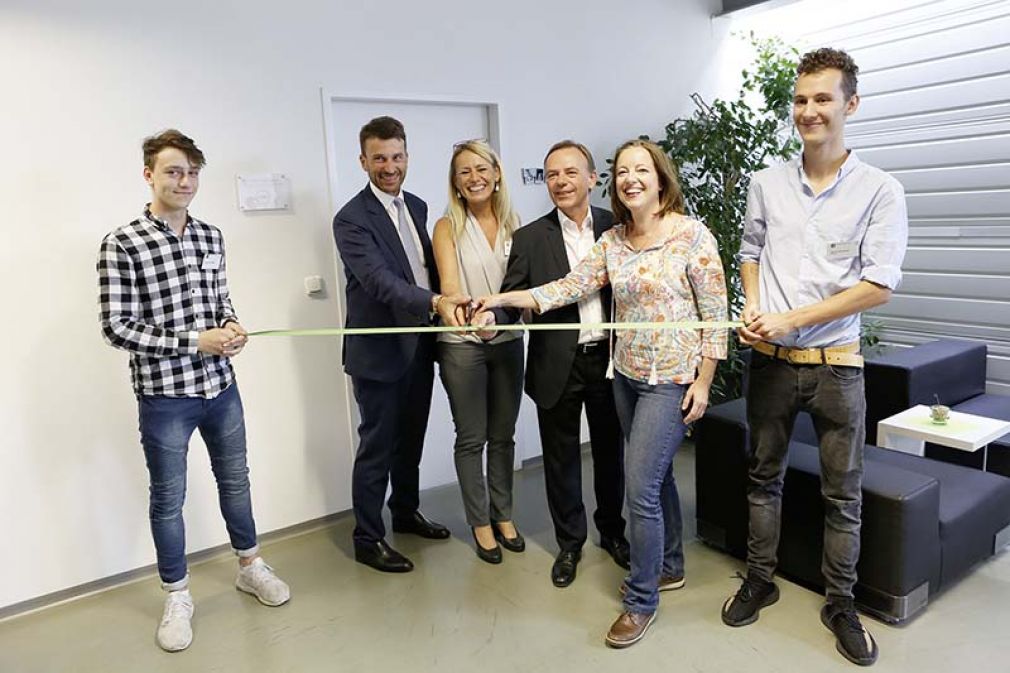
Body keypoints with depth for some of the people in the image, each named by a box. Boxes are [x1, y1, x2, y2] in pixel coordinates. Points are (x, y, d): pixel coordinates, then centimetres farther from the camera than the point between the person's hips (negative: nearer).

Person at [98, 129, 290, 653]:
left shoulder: (211, 237, 4)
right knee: (169, 499, 10)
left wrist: (231, 327, -7)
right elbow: (117, 328, -13)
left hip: (221, 385, 5)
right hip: (163, 394, -5)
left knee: (235, 480, 19)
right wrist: (194, 341, -19)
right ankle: (177, 598, 29)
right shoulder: (122, 245, -12)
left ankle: (250, 567, 39)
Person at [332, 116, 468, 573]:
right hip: (379, 351, -7)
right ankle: (367, 539, 20)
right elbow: (380, 279, -29)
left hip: (419, 345, 7)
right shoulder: (351, 219, -15)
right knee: (377, 448, 4)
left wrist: (441, 310, 8)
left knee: (411, 439, 21)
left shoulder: (416, 206, 9)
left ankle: (406, 511, 40)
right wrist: (435, 302, -42)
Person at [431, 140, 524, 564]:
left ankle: (503, 515, 30)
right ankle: (480, 523, 22)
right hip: (462, 344, -3)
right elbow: (449, 285, -19)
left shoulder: (512, 223, 5)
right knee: (472, 438, 6)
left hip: (508, 341, 4)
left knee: (503, 434, 13)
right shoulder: (447, 227, -6)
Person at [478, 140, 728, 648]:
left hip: (672, 379, -6)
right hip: (627, 375, 6)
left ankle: (641, 599, 13)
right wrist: (504, 298, -12)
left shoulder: (692, 235, -10)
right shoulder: (612, 241, 5)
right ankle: (670, 566, 39)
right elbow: (571, 286, -3)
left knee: (640, 486, -6)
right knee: (655, 476, 19)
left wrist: (703, 381, -12)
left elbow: (715, 313, -10)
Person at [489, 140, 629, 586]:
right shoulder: (530, 238, -3)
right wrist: (493, 319, -26)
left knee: (610, 452, 17)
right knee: (561, 459, 11)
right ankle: (569, 542, 31)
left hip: (608, 359, 1)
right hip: (557, 366, -1)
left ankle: (612, 531, 39)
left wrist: (605, 274, -11)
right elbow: (512, 300, -8)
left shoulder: (615, 227, 1)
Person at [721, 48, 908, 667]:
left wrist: (791, 318, -16)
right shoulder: (767, 182, 4)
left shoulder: (881, 191, -6)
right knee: (765, 476, 15)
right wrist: (752, 306, -4)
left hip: (835, 362, -2)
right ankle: (760, 580, 32)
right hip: (770, 359, 3)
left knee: (843, 493, 8)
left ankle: (841, 604, 27)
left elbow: (878, 287, -11)